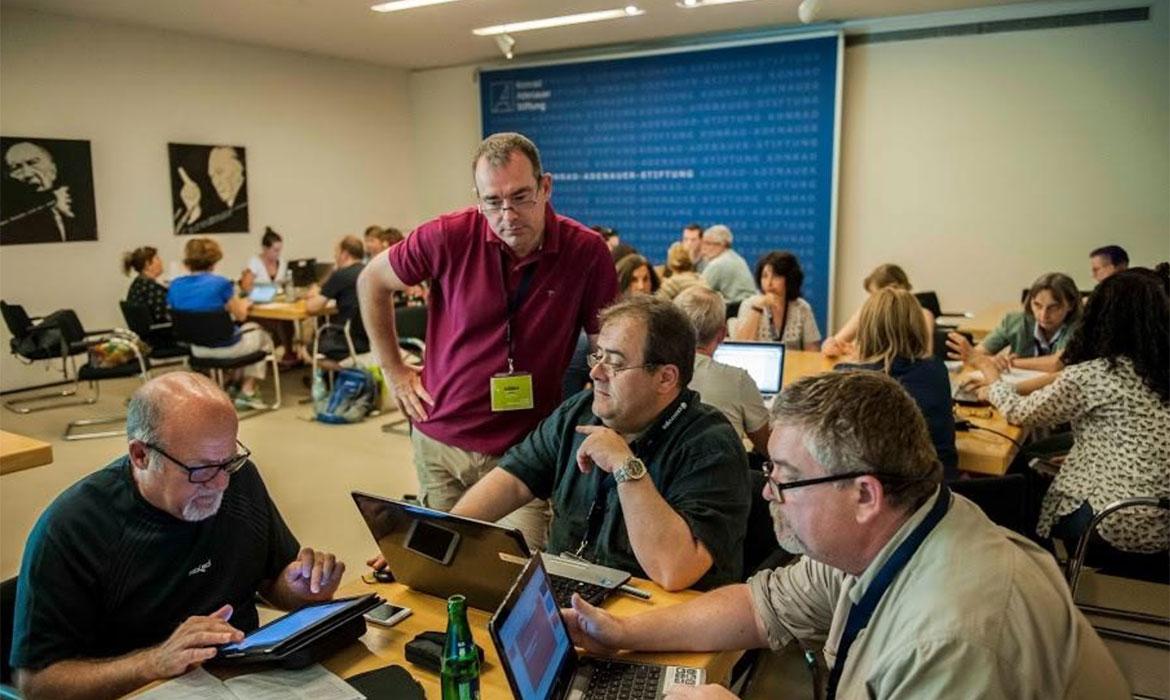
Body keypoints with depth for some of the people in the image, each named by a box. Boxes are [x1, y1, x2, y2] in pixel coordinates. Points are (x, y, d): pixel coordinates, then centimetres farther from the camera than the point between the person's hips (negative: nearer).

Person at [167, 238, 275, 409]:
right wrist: (244, 304, 15)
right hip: (225, 347, -6)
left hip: (197, 349, 6)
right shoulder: (220, 283, -19)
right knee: (262, 335, 26)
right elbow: (240, 315, -9)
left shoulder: (175, 286, -4)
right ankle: (247, 392, 21)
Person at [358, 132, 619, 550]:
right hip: (440, 440, 2)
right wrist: (394, 370, 5)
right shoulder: (450, 236, -11)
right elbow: (372, 282, 5)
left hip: (525, 451, -1)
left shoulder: (587, 253, -12)